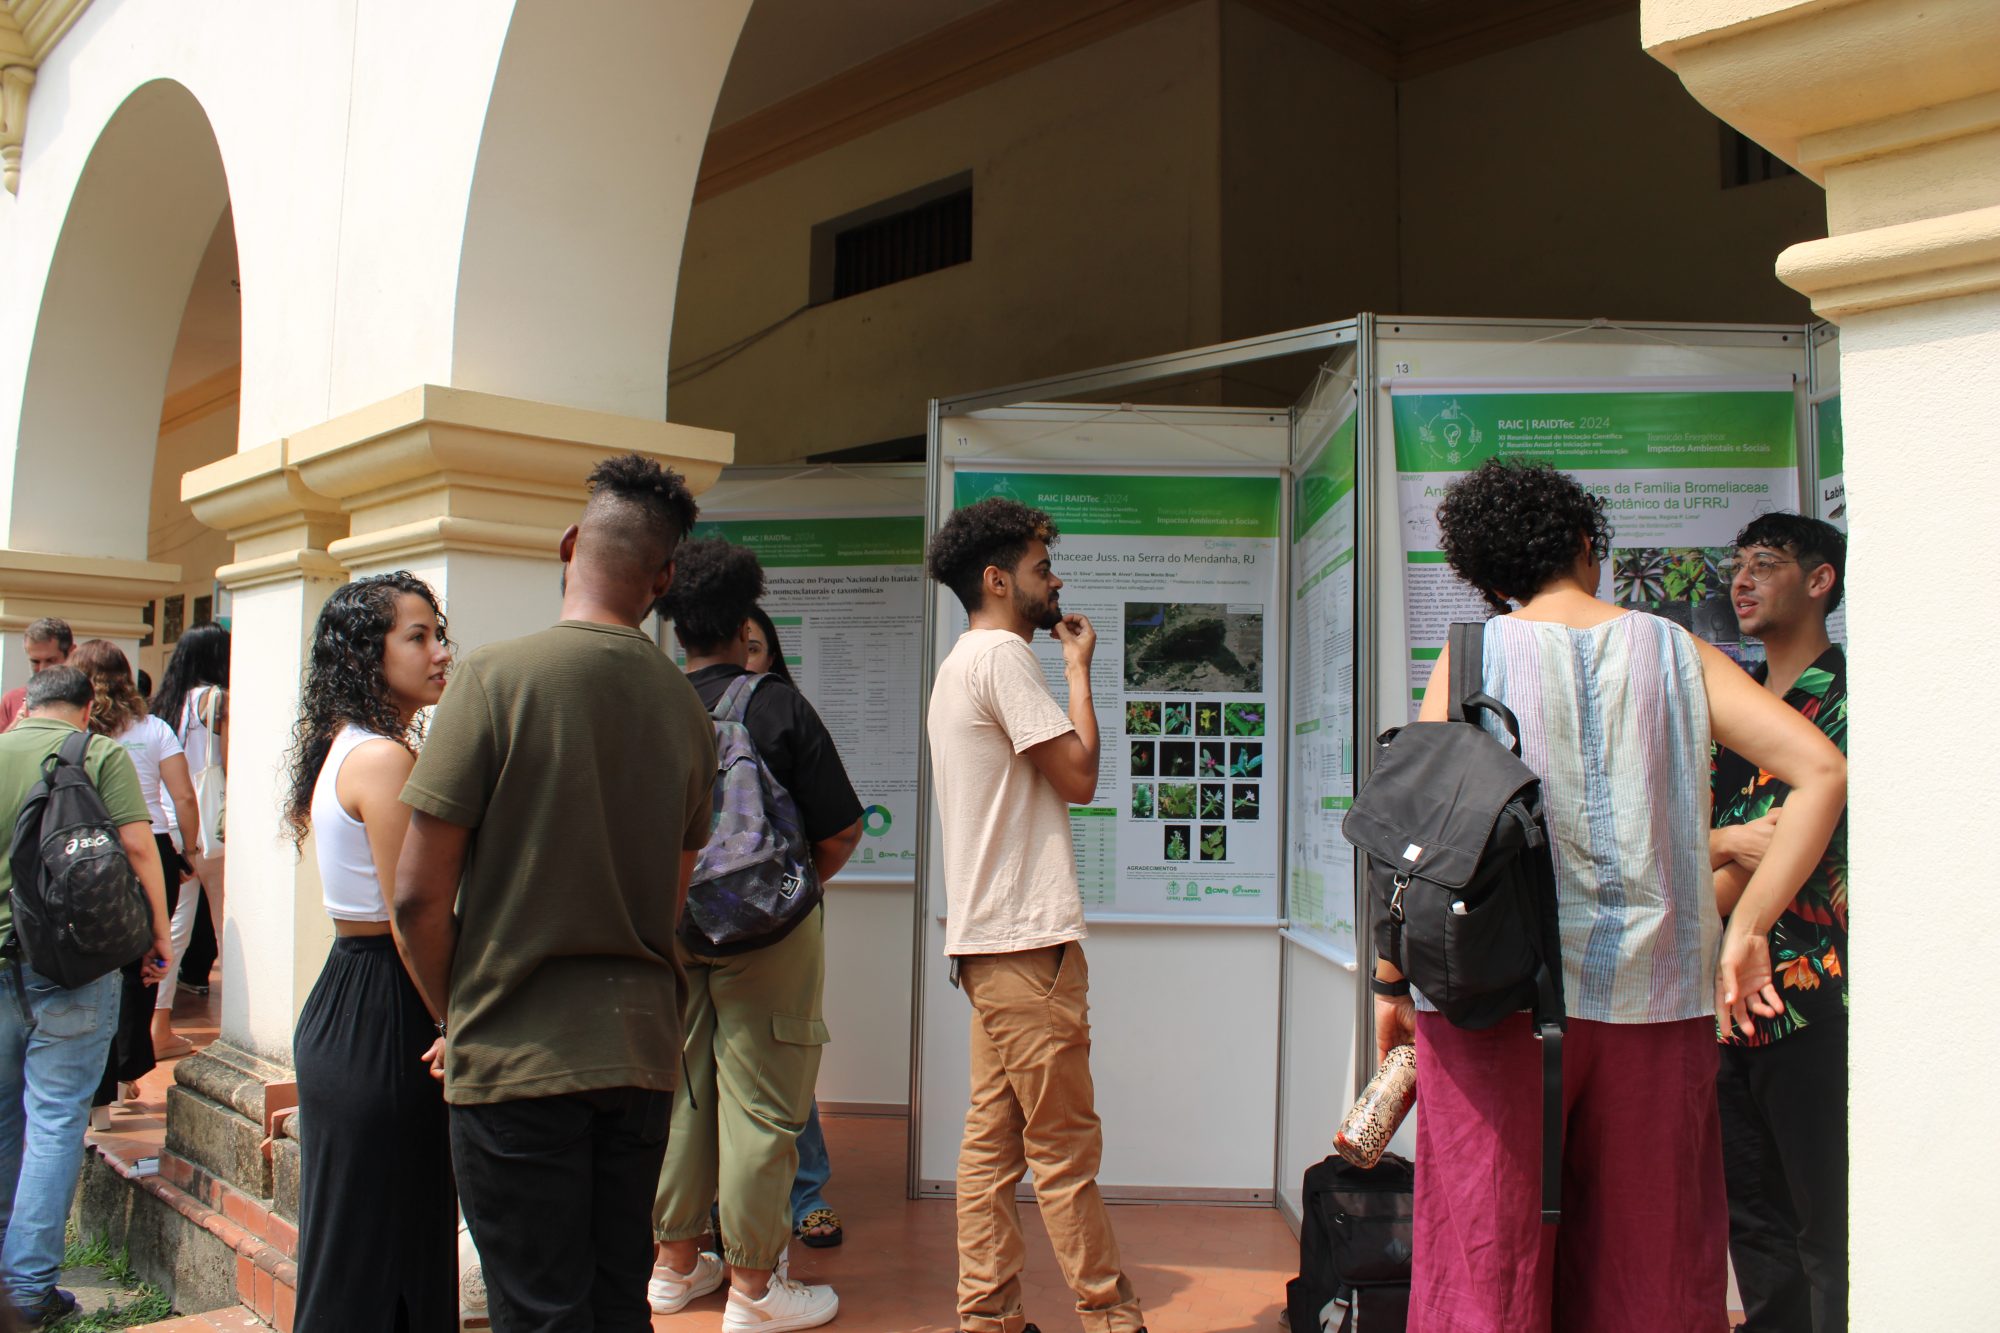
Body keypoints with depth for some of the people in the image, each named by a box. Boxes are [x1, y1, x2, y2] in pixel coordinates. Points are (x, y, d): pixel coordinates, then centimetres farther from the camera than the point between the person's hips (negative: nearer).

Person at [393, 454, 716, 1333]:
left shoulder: (498, 676, -11)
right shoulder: (686, 707, 3)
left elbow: (418, 897, -10)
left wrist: (455, 1020, 6)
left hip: (519, 1060, -5)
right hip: (642, 1053, 5)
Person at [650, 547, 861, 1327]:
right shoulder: (778, 706, -12)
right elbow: (842, 832, -10)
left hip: (670, 931, 5)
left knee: (678, 1093, 16)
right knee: (759, 1106, 3)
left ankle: (676, 1263, 30)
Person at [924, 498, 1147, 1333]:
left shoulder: (961, 664, 22)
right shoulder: (1003, 653, -11)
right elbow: (1079, 775, -12)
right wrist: (1080, 670, -4)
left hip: (990, 938, 11)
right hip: (1026, 935, -11)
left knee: (993, 1139, 10)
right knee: (1066, 1146, -3)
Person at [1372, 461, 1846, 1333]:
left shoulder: (1476, 655, 1)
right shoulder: (1676, 650, 7)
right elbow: (1823, 771, -2)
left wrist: (1392, 978, 4)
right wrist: (1747, 928, 0)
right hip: (1654, 997, 2)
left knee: (1490, 1260, 5)